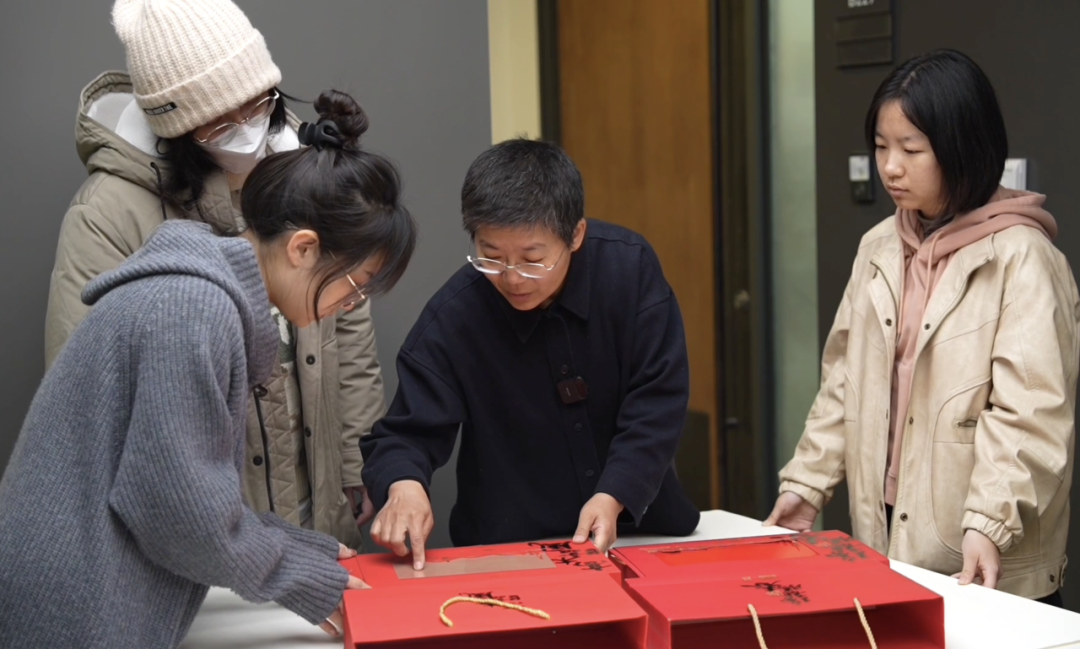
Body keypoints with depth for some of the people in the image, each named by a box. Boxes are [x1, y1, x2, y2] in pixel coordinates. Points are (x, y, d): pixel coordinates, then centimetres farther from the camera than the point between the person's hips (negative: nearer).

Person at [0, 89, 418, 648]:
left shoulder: (201, 294, 10)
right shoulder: (193, 309, -20)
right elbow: (179, 507, -20)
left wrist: (308, 552, 11)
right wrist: (304, 581, -7)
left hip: (93, 600, 9)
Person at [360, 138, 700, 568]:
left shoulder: (630, 267, -10)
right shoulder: (451, 319, -13)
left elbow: (657, 400, -8)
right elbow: (408, 433, -9)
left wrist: (613, 497, -21)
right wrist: (403, 484, -33)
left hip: (639, 527, -1)